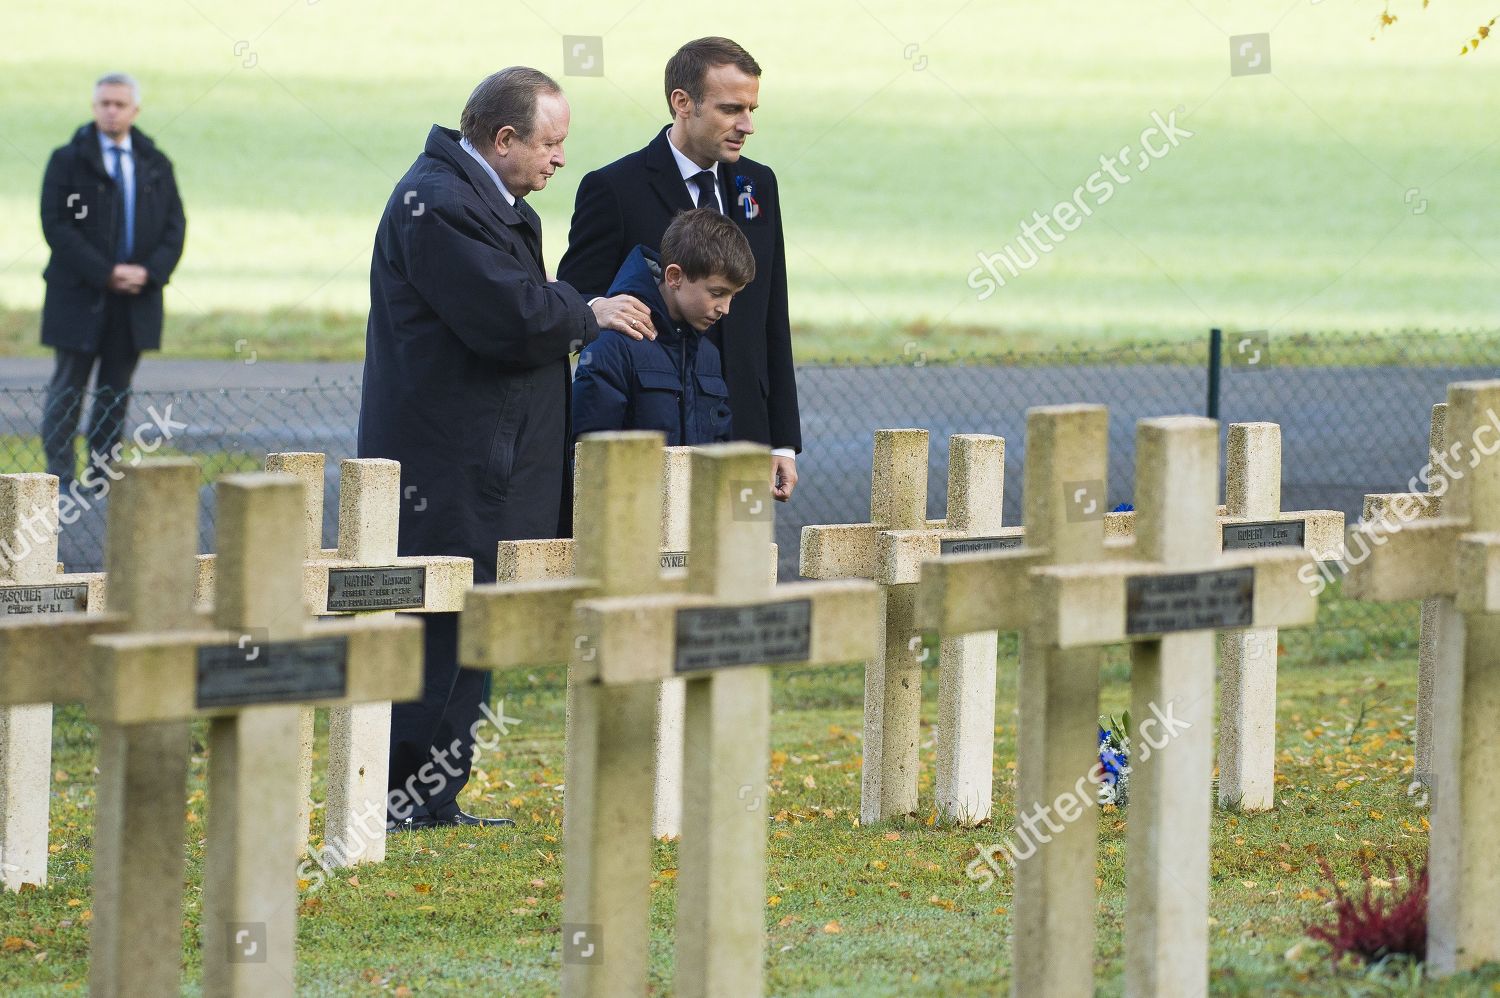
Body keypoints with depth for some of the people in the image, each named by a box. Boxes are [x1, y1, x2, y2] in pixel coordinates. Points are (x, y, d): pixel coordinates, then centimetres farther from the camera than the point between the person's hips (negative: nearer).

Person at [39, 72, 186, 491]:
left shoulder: (156, 165, 11)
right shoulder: (68, 160, 0)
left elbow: (175, 226, 8)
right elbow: (56, 225, -8)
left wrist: (149, 272, -10)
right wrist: (104, 273, -16)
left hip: (135, 299, 3)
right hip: (80, 297, -3)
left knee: (116, 391, 6)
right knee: (68, 388, -1)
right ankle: (60, 475, 1)